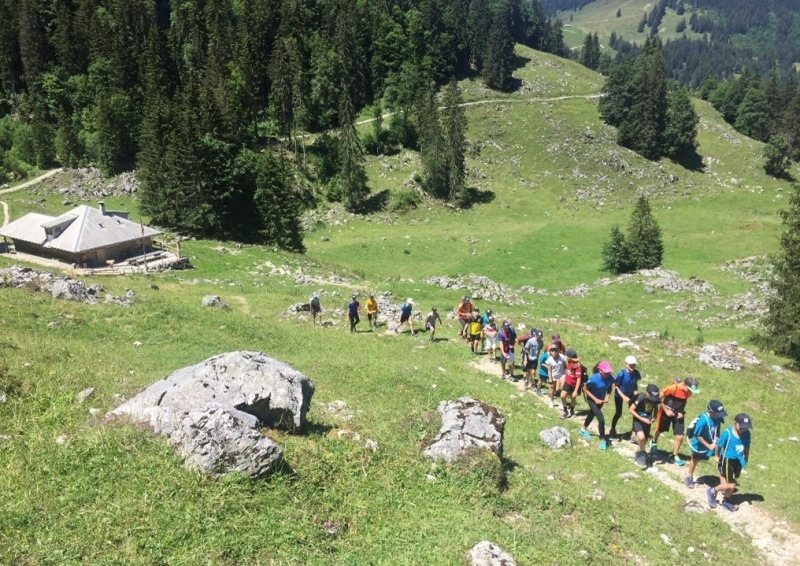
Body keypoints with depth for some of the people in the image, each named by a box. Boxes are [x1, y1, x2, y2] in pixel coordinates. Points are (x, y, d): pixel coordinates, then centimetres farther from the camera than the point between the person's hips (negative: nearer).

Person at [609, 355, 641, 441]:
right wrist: (624, 397, -25)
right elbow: (616, 386, -21)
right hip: (619, 395, -3)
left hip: (630, 395, 3)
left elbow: (635, 384, 0)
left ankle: (633, 434, 3)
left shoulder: (636, 373, -18)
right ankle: (612, 429, 33)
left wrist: (636, 392, -15)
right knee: (618, 413, 8)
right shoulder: (621, 373, -30)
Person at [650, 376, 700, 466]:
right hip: (666, 412, -3)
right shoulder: (672, 388, -30)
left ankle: (675, 456, 16)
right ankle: (654, 443, 53)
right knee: (659, 430, 20)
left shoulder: (688, 393, -12)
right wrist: (666, 410, -20)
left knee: (680, 436, -5)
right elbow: (659, 397, -20)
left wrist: (681, 412, -6)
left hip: (678, 414, 3)